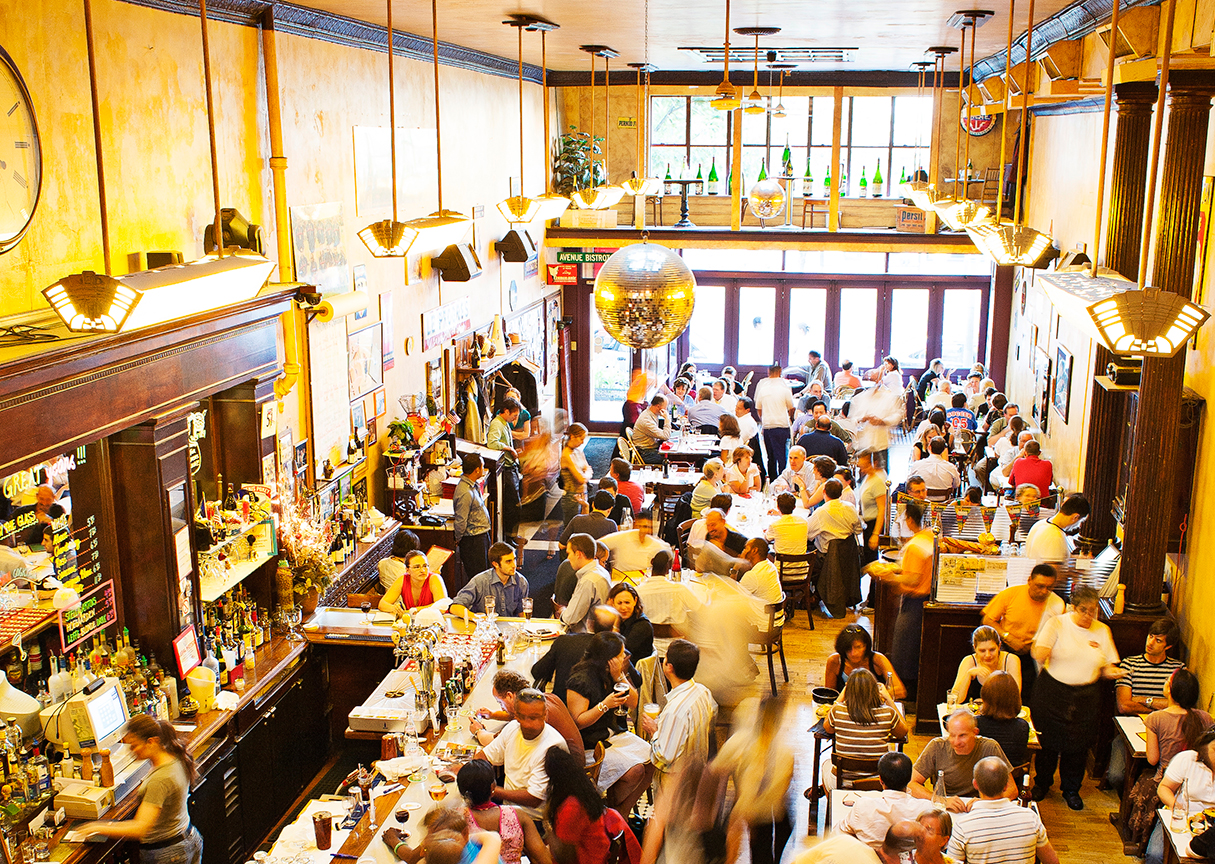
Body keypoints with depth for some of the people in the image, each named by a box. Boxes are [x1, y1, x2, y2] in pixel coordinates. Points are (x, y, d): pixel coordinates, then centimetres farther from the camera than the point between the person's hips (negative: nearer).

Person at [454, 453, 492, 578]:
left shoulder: (473, 485, 3)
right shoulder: (465, 493, -28)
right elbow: (461, 521, -23)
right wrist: (458, 539, -9)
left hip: (482, 534, 10)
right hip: (473, 539, -10)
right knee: (477, 575, 0)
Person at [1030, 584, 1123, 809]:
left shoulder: (1102, 630, 4)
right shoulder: (1057, 624, -7)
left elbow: (1107, 667, 7)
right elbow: (1039, 655, -15)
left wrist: (1113, 672, -12)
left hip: (1086, 696, 2)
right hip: (1053, 692, -2)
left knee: (1078, 745, 9)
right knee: (1048, 741, 7)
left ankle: (1071, 789, 31)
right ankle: (1042, 783, 31)